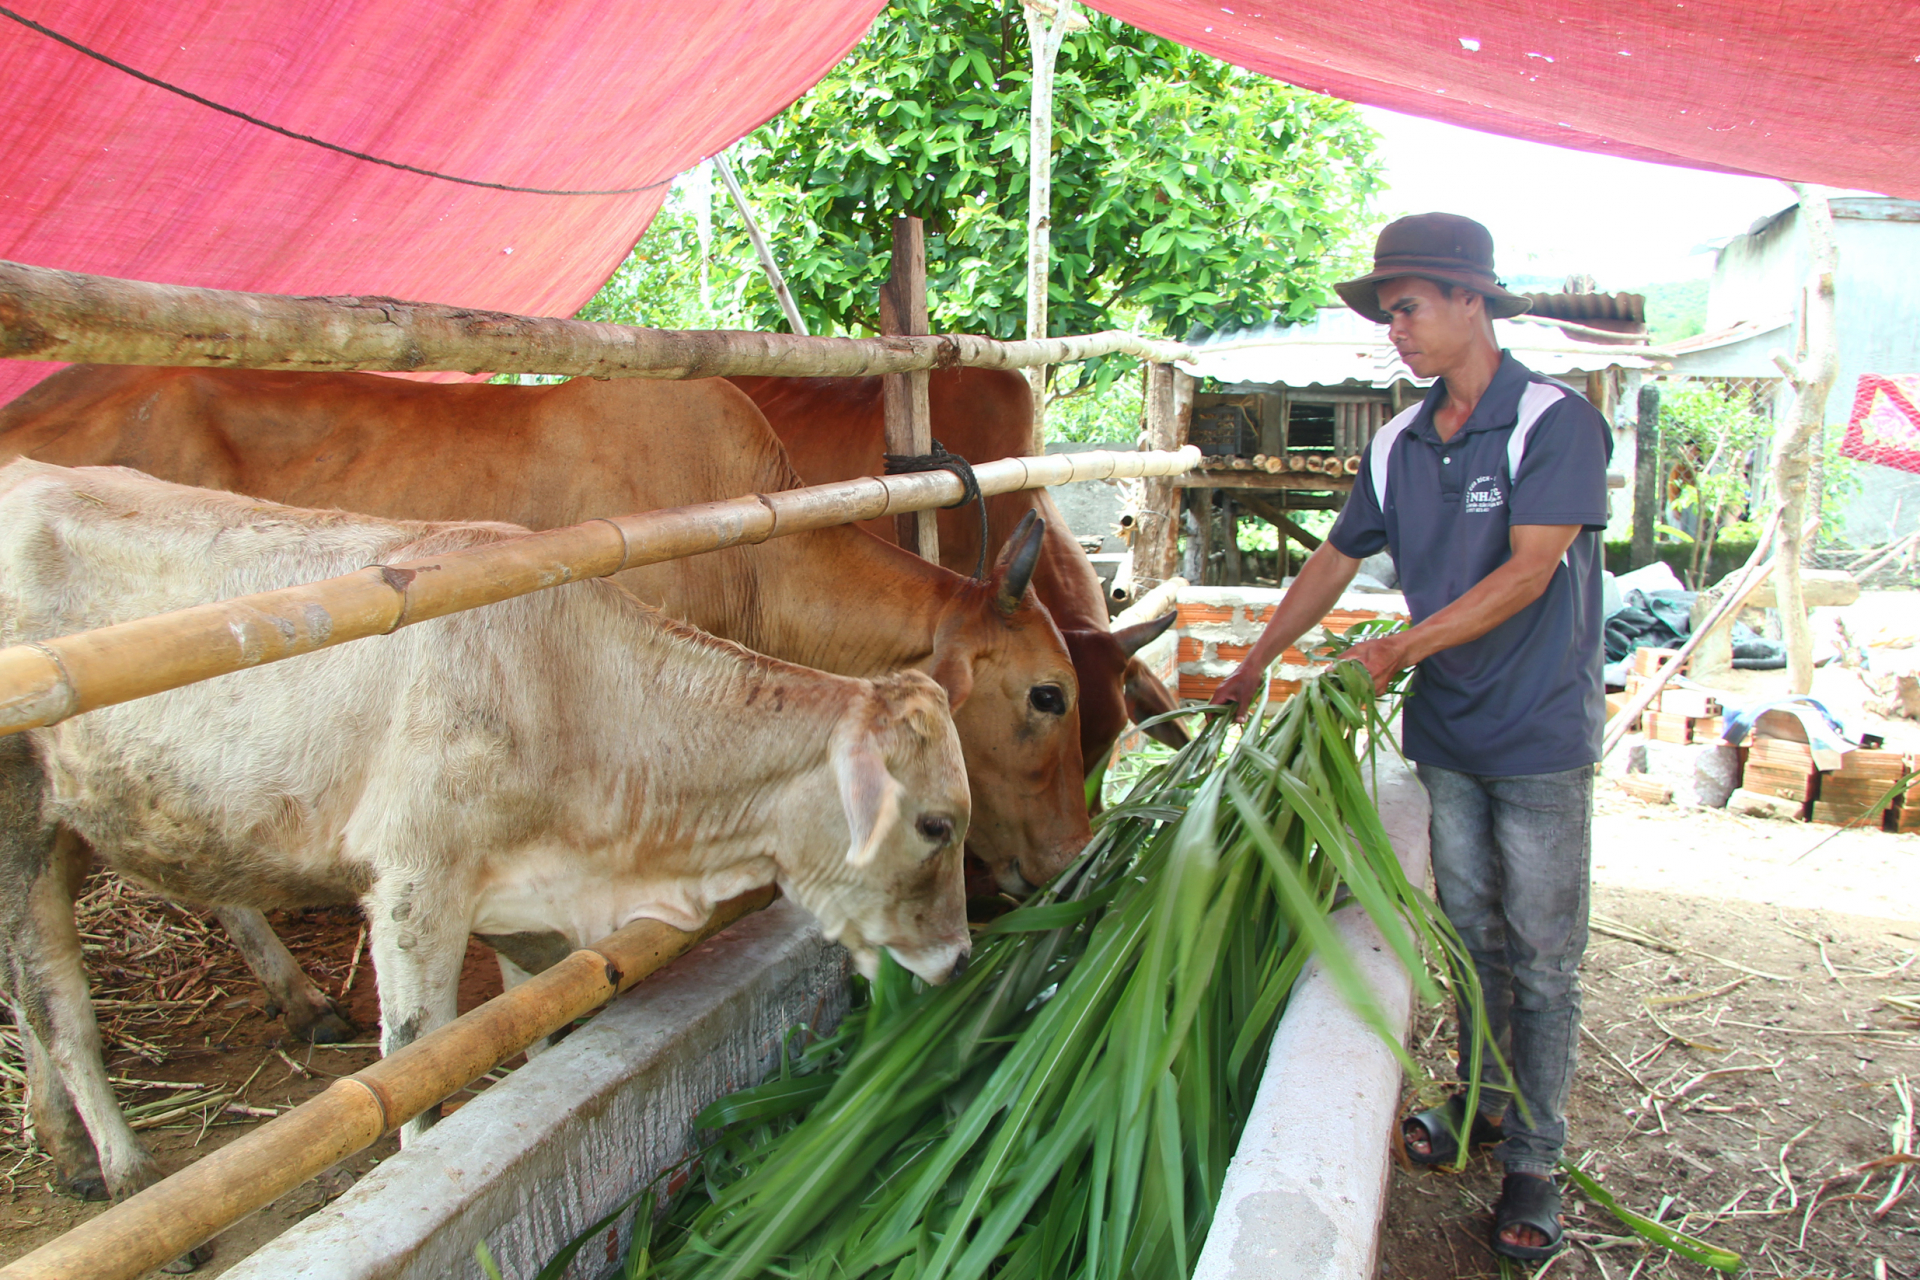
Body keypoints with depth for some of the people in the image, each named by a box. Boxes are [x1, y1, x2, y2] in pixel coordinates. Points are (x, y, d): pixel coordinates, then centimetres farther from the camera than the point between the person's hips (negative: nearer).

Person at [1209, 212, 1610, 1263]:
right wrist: (1256, 663, 14)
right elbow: (1335, 561, 13)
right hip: (1445, 733, 5)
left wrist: (1401, 647, -20)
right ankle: (1481, 1103, 34)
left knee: (1541, 956, 4)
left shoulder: (1555, 422, -13)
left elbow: (1527, 573, -20)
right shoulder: (1399, 445, 5)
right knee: (1470, 931, 16)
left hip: (1540, 736, -5)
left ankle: (1534, 1159, 17)